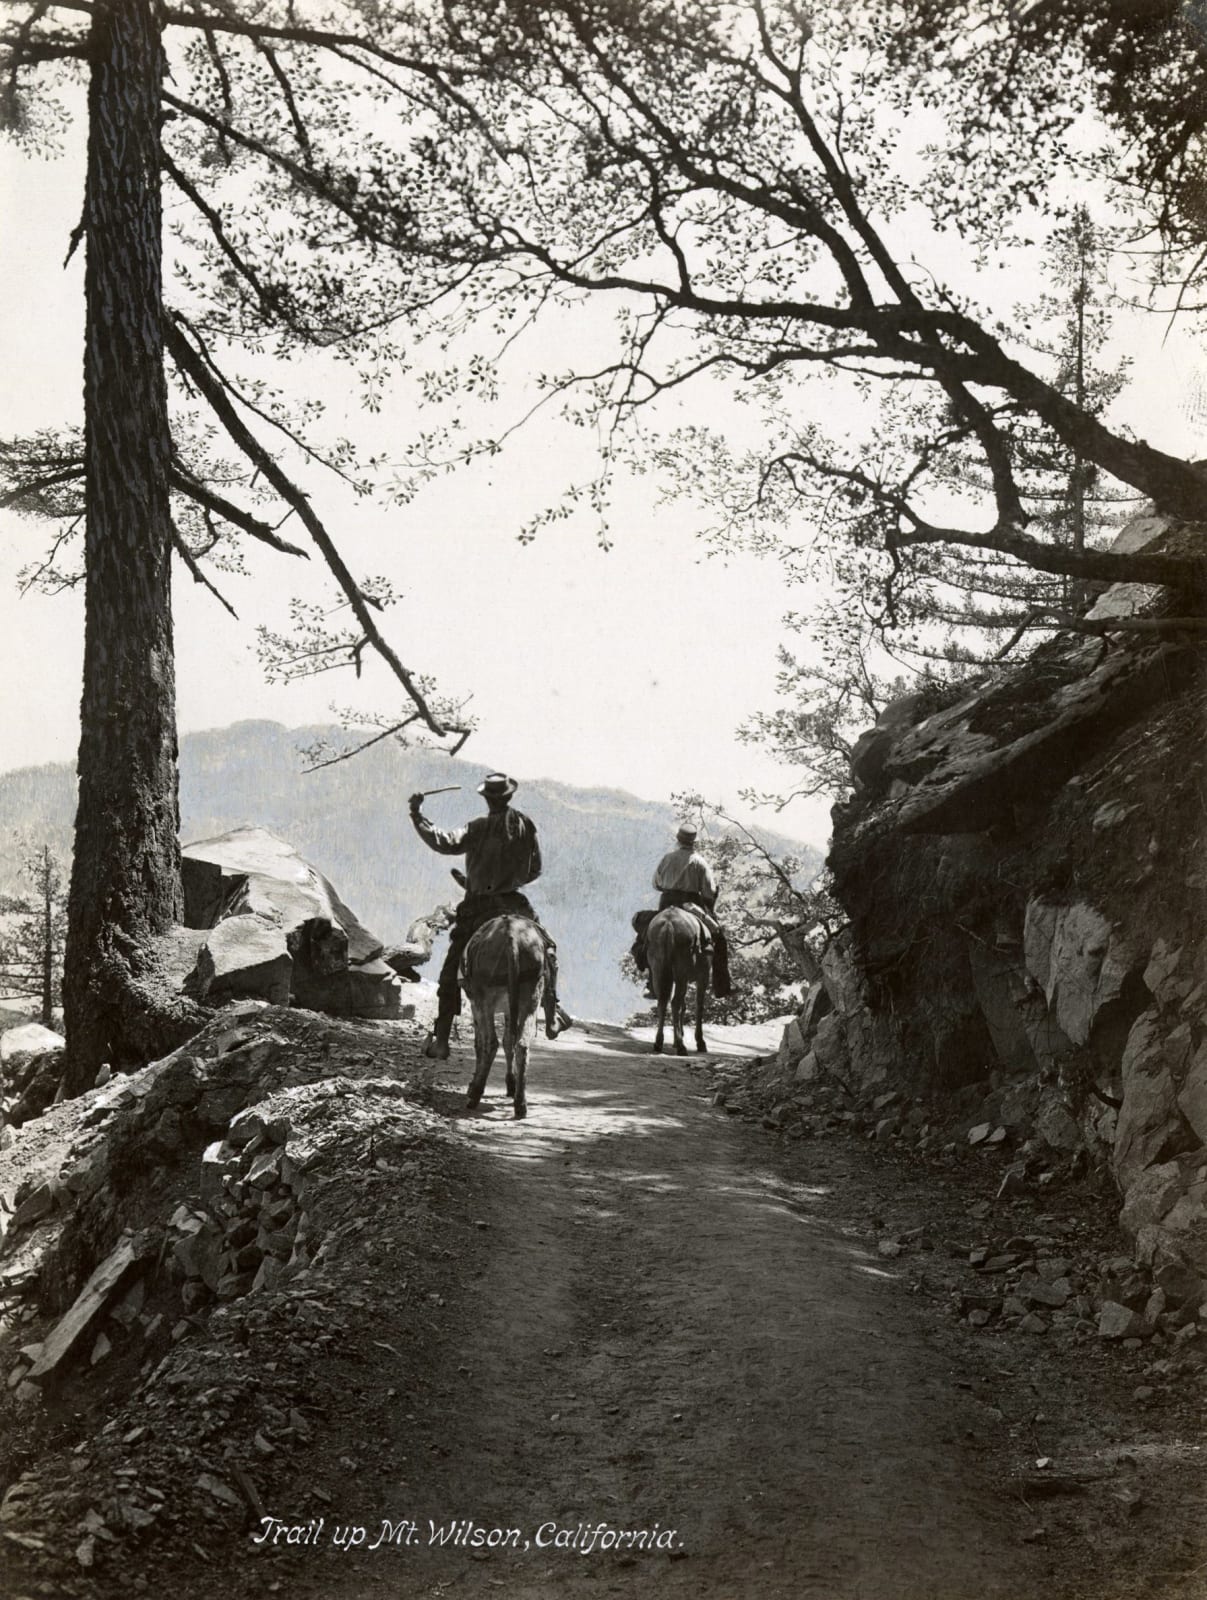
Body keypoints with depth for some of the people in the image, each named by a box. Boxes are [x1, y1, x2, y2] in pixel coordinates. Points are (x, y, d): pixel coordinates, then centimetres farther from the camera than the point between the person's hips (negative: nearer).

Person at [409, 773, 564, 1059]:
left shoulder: (479, 828, -10)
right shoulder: (527, 826, 2)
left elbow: (444, 842, -22)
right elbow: (534, 871, 8)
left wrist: (417, 816, -15)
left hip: (477, 907, -2)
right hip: (514, 904, 2)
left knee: (451, 970, 4)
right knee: (546, 948, 24)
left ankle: (440, 1039, -1)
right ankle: (551, 1016, 19)